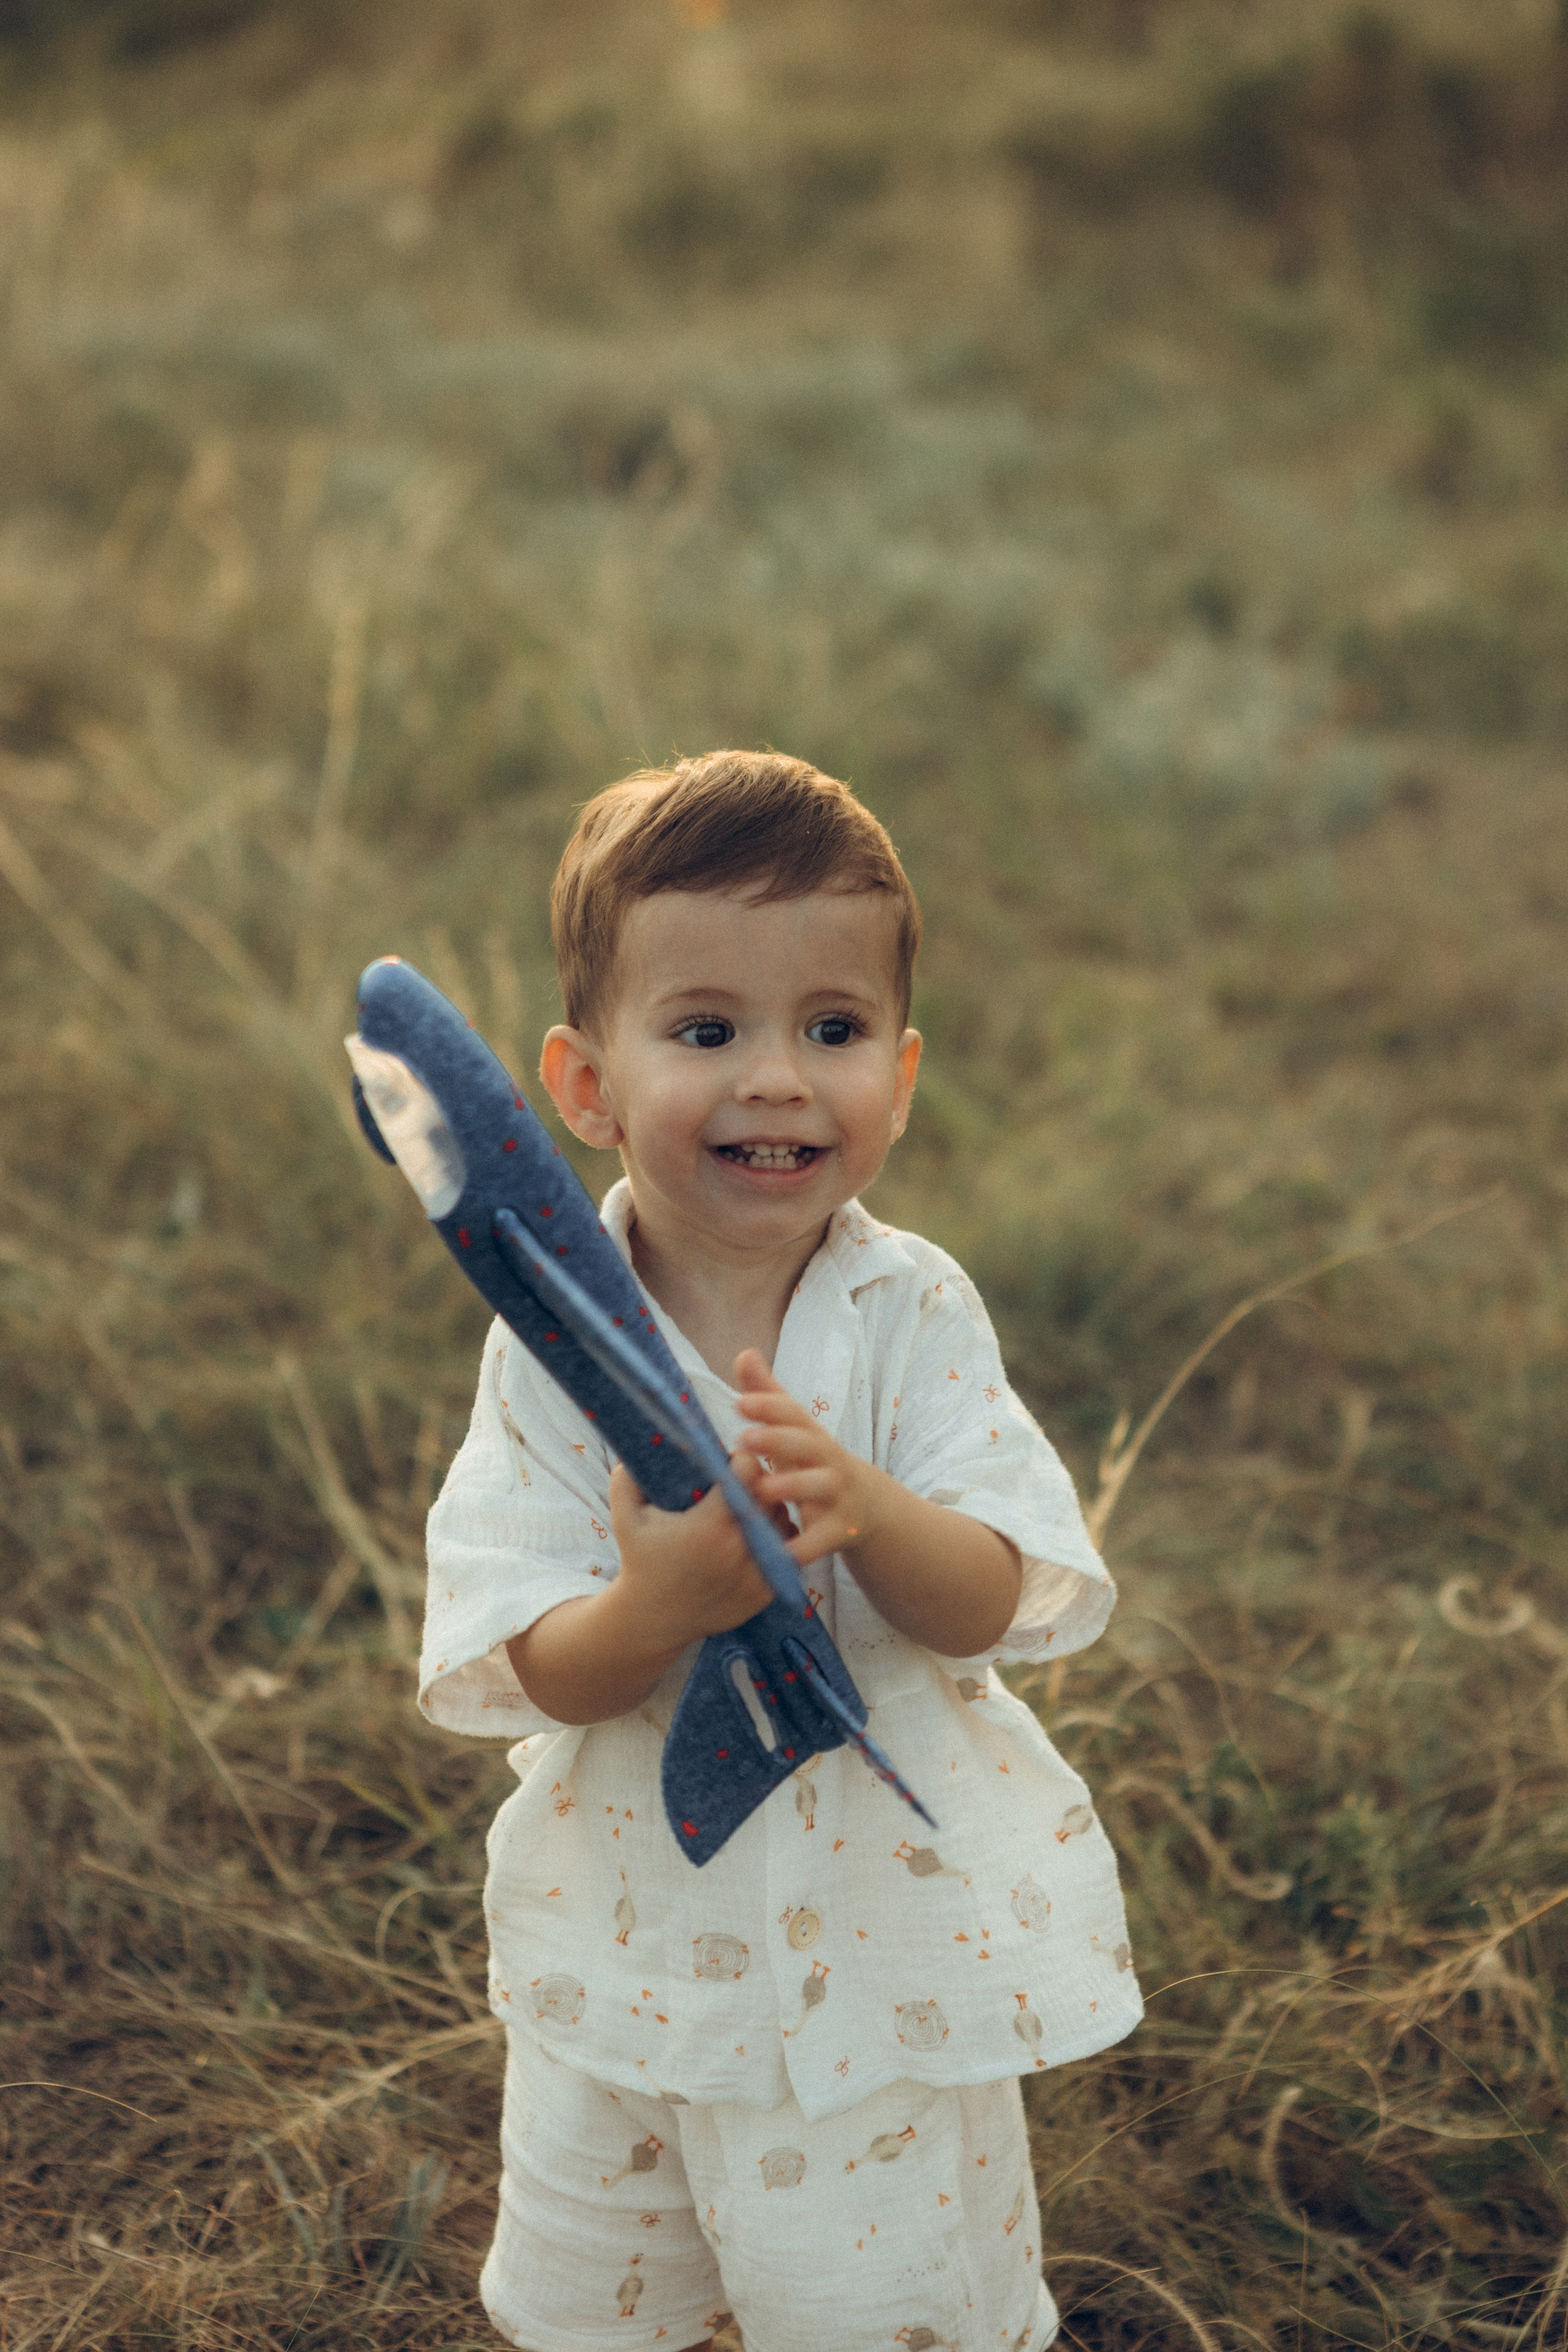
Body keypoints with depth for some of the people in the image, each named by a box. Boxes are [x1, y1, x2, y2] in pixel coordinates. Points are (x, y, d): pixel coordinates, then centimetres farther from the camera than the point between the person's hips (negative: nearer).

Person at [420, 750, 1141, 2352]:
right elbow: (539, 1676, -17)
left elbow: (988, 1606, -19)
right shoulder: (552, 1335, -15)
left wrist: (863, 1507, -38)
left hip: (890, 1933, -1)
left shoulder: (912, 1316, -14)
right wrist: (659, 1602, -38)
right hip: (632, 1931, 1)